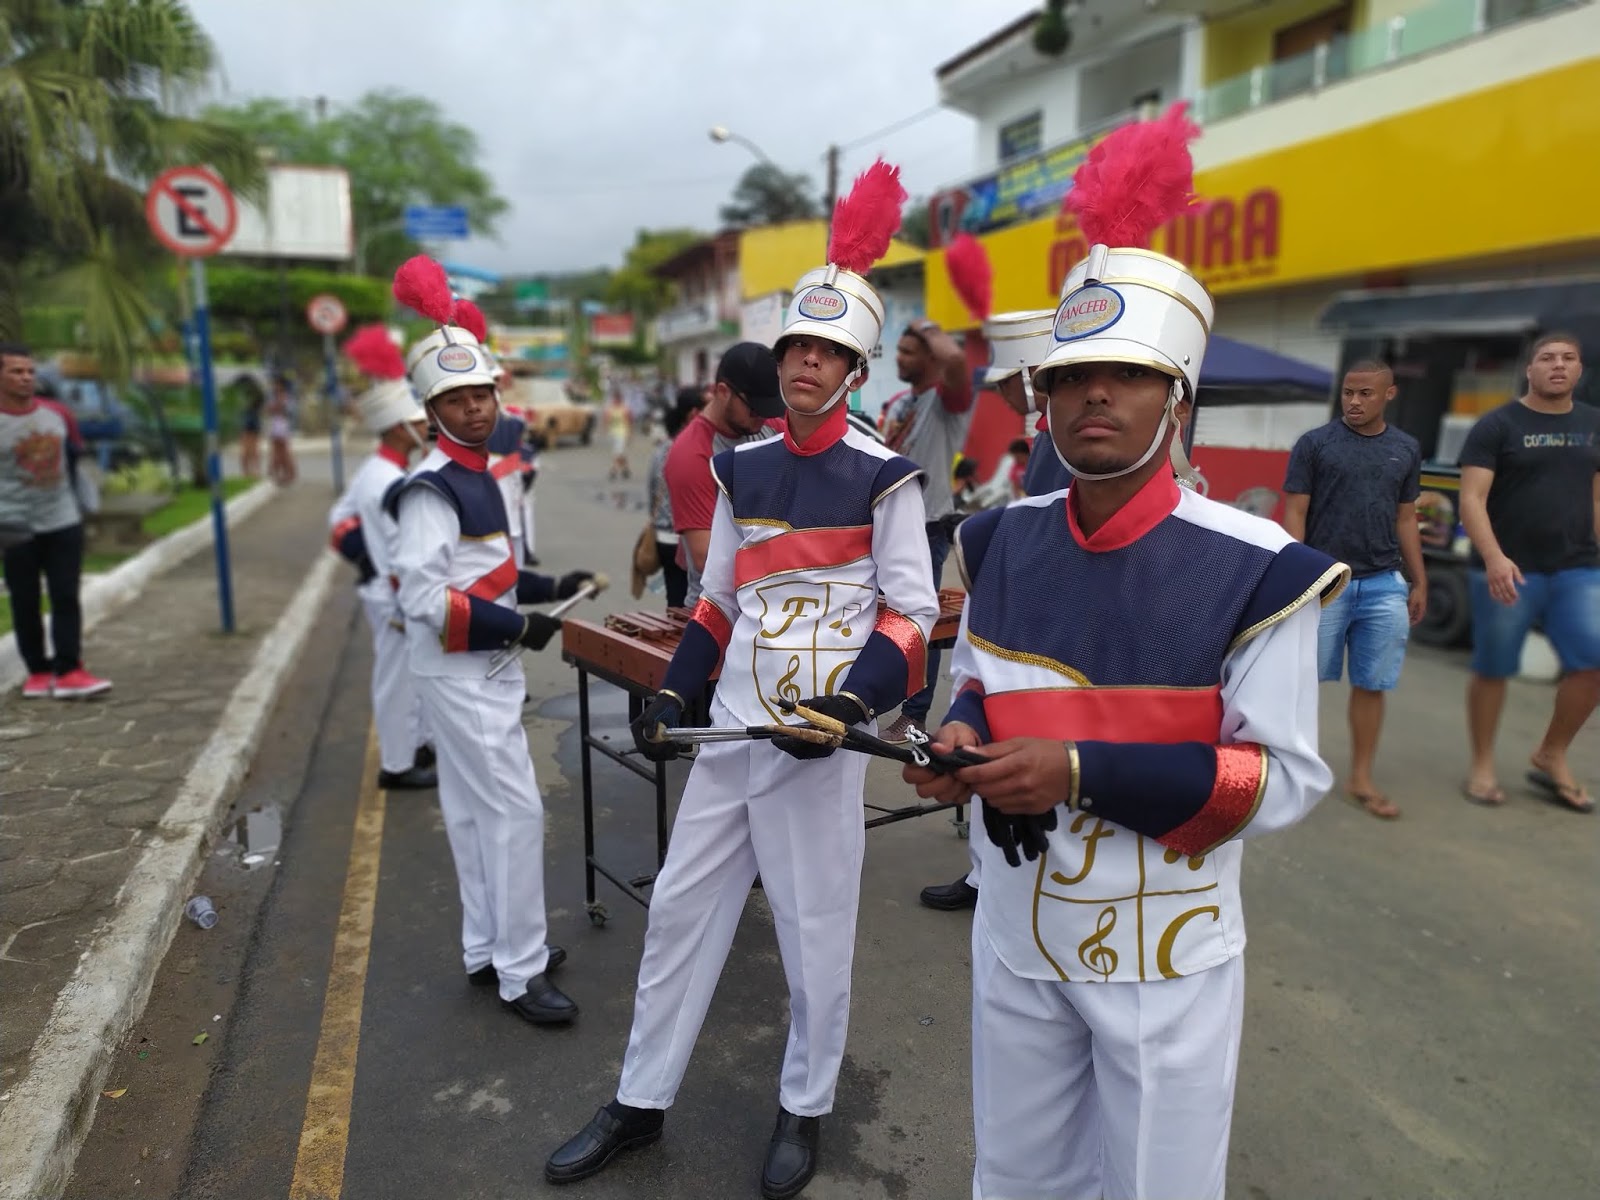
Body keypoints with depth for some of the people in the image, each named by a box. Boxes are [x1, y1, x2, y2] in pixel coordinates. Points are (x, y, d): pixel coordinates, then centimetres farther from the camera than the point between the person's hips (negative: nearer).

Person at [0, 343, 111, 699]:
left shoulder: (57, 414, 5)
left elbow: (76, 459, 16)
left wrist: (83, 503, 16)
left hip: (64, 523, 3)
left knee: (66, 597, -2)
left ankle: (68, 671, -1)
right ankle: (37, 670, 17)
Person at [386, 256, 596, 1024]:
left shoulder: (475, 475, 11)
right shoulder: (431, 487, -17)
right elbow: (423, 598, -23)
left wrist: (548, 588, 9)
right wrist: (517, 627, -21)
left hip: (481, 671, 9)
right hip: (459, 677, -9)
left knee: (473, 813, 17)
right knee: (516, 811, -5)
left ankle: (486, 950, 31)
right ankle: (520, 974, 8)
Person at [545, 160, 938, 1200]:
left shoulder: (883, 476, -7)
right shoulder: (743, 467, 8)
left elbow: (914, 613, -7)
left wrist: (852, 700, -21)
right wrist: (674, 694, 6)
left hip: (821, 735, -5)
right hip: (731, 726, 5)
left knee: (815, 930, 9)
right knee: (680, 909, 13)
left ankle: (807, 1110, 34)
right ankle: (640, 1103, 32)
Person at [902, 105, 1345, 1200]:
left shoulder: (1256, 570, -19)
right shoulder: (1001, 544, -4)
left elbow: (1290, 778, -16)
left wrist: (1085, 775, -27)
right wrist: (963, 737, -13)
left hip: (1166, 955, -4)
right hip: (1017, 930, 4)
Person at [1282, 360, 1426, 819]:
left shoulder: (1406, 449, 10)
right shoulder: (1314, 444, -2)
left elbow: (1406, 520, 15)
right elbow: (1294, 514, -4)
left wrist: (1419, 582, 14)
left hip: (1384, 584, 4)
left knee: (1371, 686, 8)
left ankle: (1361, 779, 19)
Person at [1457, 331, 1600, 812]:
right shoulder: (1497, 425, -5)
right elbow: (1471, 501, -12)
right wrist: (1493, 558, -25)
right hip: (1508, 571, -4)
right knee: (1492, 670, 5)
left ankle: (1550, 757, 16)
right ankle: (1483, 765, 21)